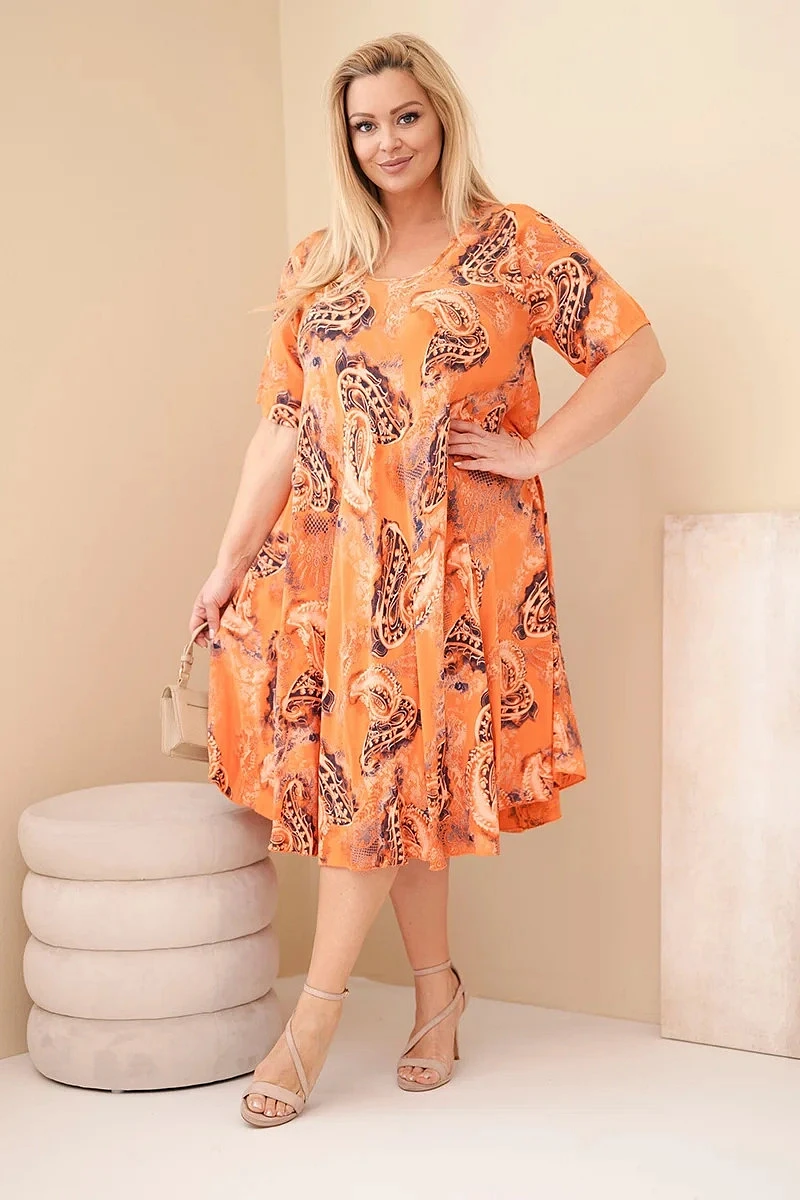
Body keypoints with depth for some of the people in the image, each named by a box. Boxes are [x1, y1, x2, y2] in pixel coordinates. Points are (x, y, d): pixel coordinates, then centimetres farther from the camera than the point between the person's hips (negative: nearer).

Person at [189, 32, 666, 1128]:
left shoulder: (513, 243, 0)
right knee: (387, 772, 5)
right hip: (329, 553, 4)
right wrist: (231, 562, 4)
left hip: (452, 556, -4)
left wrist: (535, 452, -9)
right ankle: (439, 988, 20)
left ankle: (317, 1017, 5)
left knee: (375, 765, -4)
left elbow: (636, 351, -3)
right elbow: (281, 424, 8)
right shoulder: (319, 264, 11)